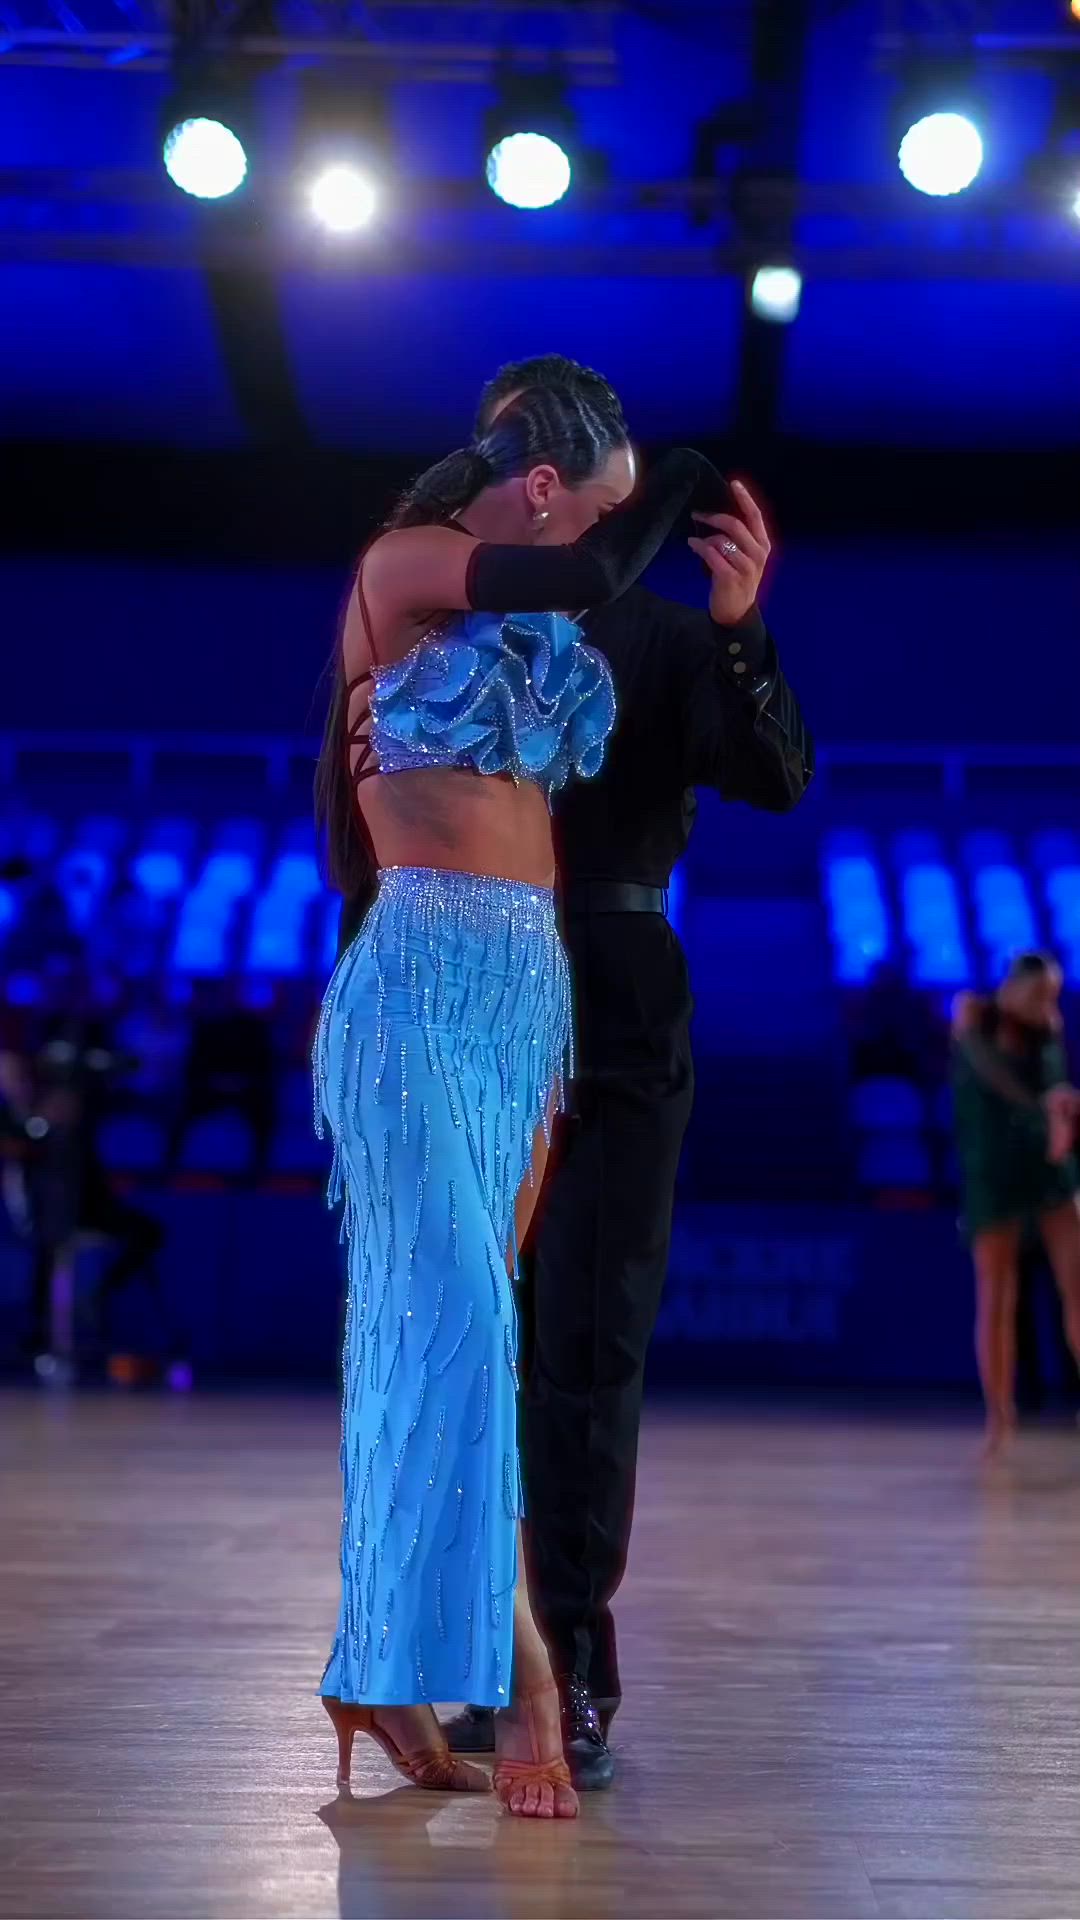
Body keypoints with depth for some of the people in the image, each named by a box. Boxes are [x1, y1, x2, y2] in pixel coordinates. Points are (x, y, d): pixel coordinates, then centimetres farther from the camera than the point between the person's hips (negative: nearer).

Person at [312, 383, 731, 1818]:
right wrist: (698, 467, 0)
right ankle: (516, 1673, -13)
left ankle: (386, 1665, 9)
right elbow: (600, 574, -12)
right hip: (424, 980, -7)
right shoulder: (405, 565, -2)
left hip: (526, 986, 8)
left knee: (436, 1321, 5)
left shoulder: (513, 618, 19)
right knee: (463, 1313, -13)